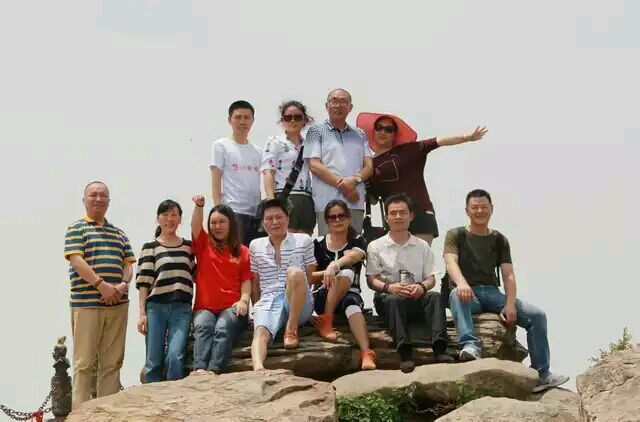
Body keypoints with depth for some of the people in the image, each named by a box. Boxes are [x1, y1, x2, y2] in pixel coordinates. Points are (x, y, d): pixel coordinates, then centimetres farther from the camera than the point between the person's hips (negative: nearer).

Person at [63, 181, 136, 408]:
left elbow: (128, 264, 15)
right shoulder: (77, 229, 3)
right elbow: (76, 261, -9)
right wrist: (101, 284, -19)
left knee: (113, 362, 5)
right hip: (86, 303, -5)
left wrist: (124, 284, -7)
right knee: (84, 362, -6)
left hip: (117, 304, 6)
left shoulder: (119, 234, 20)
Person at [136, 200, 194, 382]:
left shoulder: (188, 246, 16)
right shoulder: (150, 248, 8)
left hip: (182, 308, 1)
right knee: (153, 361, -2)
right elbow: (144, 282, 2)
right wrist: (142, 313, -4)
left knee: (175, 357, -16)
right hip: (156, 306, -1)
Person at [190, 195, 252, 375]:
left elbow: (246, 280, 8)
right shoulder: (203, 245, 19)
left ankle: (214, 370, -53)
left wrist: (244, 300, -12)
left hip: (232, 308, -1)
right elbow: (195, 227, 1)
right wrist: (198, 206, -18)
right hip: (205, 307, 1)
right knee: (202, 326, -32)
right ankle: (199, 368, -53)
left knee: (223, 328, -32)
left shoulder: (242, 251, 16)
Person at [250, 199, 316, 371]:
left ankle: (292, 329, -21)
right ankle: (258, 369, -62)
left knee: (295, 272, -33)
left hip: (298, 305, -1)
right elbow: (254, 283, 17)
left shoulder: (303, 240, 9)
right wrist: (257, 309, 8)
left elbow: (310, 278, 11)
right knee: (261, 332, -33)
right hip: (267, 303, 1)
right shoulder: (255, 246, 15)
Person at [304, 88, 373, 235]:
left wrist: (355, 179, -10)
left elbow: (369, 167, 13)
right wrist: (342, 184, -10)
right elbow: (314, 166, -1)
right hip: (327, 202, -4)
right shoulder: (316, 132, 9)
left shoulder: (360, 135, 21)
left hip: (355, 202, 4)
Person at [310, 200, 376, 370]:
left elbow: (353, 256, -20)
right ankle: (326, 322, -29)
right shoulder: (318, 244, 9)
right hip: (322, 297, 0)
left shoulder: (358, 241, 6)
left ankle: (366, 354, -53)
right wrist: (326, 273, -17)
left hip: (350, 294, 0)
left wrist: (334, 265, -42)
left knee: (352, 304, -40)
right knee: (347, 272, -33)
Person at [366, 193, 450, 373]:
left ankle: (439, 348, -44)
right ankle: (404, 353, -50)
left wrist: (422, 287, -13)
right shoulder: (376, 246, 12)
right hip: (387, 298, -2)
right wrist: (389, 287, -18)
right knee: (395, 300, -37)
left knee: (435, 296, -30)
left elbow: (431, 278, 12)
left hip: (416, 299, 2)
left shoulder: (422, 246, 18)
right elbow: (371, 280, 4)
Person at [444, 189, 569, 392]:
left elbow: (508, 275, 6)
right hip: (468, 294, -4)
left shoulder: (499, 240, 18)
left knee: (537, 314, -16)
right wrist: (461, 283, -36)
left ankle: (541, 374, -15)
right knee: (456, 295, -40)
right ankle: (470, 344, -57)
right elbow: (451, 262, -12)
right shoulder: (456, 235, 9)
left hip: (492, 293, 4)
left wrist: (510, 305, -13)